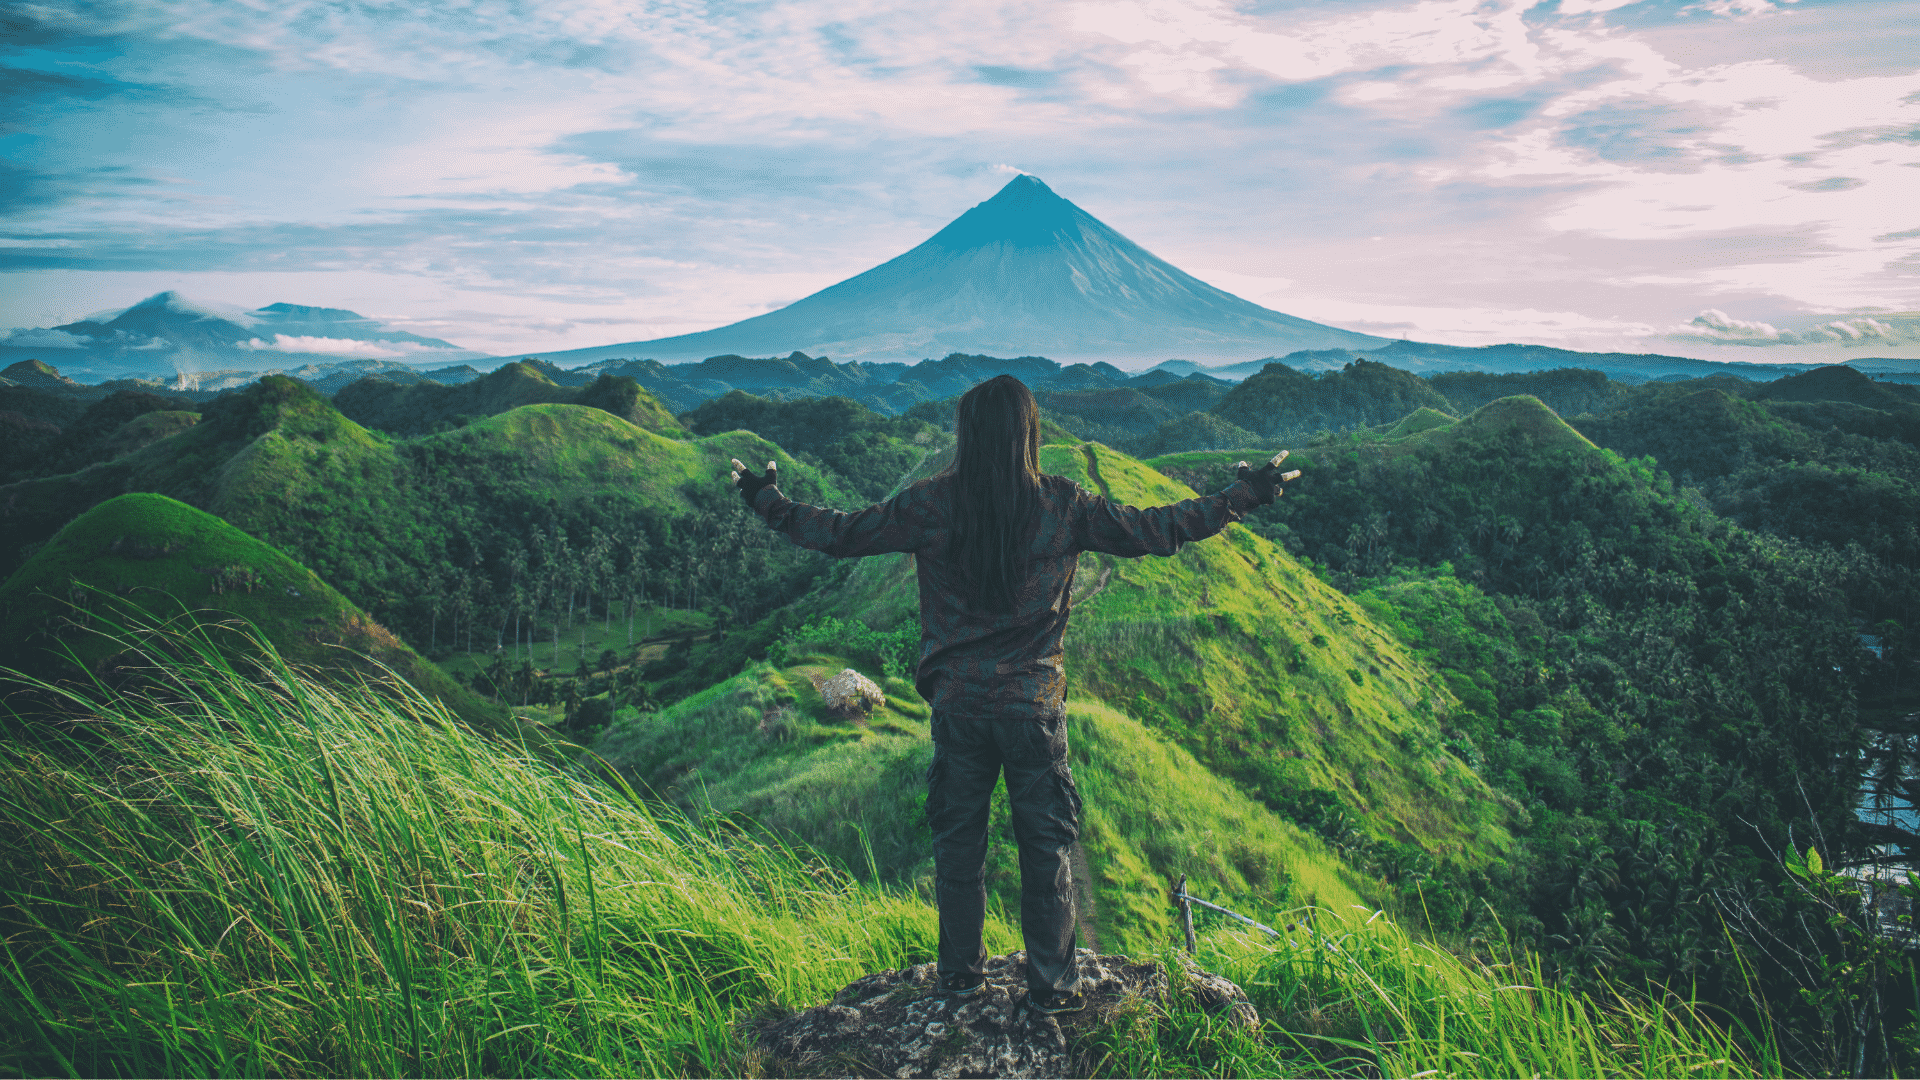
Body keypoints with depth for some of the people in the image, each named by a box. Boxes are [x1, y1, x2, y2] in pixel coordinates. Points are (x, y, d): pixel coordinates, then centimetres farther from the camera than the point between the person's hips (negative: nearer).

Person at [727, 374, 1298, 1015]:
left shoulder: (932, 506, -7)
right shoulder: (1062, 506, -8)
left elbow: (840, 534, 0)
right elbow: (1153, 533, -2)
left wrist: (767, 501, 16)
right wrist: (1245, 498, 9)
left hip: (957, 703, 1)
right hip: (1035, 705, -1)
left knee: (957, 842, 16)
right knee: (1047, 845, 12)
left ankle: (961, 973, 29)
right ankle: (1051, 985, 20)